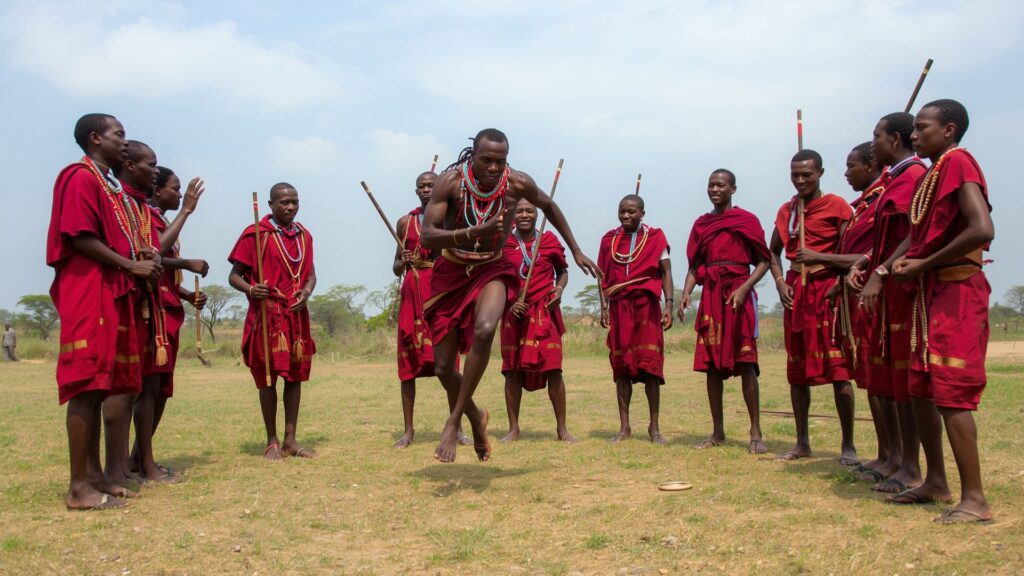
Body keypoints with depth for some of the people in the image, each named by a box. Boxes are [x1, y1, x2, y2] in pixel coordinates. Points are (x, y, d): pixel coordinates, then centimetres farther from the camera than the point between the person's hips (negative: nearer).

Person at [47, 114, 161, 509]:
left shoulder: (110, 186, 23)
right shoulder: (82, 178, -6)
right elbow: (80, 239, -15)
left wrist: (142, 256, 7)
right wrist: (133, 265, -13)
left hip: (112, 291, 10)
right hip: (87, 291, -10)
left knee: (99, 386, 9)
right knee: (86, 386, -10)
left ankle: (94, 475, 14)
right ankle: (79, 487, -8)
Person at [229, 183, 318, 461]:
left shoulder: (304, 235, 11)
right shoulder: (255, 234, -6)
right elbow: (234, 275, -5)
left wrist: (306, 291, -7)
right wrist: (250, 289, -26)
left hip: (296, 314, 5)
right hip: (267, 315, -5)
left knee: (295, 374, 7)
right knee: (268, 375, 1)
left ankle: (290, 439, 16)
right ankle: (272, 441, 11)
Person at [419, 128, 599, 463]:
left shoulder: (518, 183, -12)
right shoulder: (451, 181, -18)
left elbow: (548, 206, 11)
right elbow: (427, 237, -24)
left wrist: (576, 251, 15)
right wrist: (476, 232, -38)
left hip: (492, 269, 0)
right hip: (451, 272, 1)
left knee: (484, 330, -34)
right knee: (443, 368, 3)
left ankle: (454, 421, -19)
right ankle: (476, 416, 35)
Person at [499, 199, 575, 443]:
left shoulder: (549, 240, 4)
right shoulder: (504, 243, 2)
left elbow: (563, 270, 17)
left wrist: (559, 289, -3)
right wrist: (509, 303, -7)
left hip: (545, 312, 0)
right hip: (515, 313, 0)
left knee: (553, 369, -5)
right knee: (513, 370, 2)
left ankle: (561, 428, 7)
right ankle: (513, 429, 14)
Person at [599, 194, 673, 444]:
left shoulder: (655, 237, 3)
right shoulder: (609, 239, 11)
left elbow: (665, 272, 2)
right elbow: (604, 276, 12)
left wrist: (669, 304, -8)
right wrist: (604, 307, 3)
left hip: (647, 306, -2)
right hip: (619, 307, 3)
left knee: (650, 366, -3)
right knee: (621, 367, 4)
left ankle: (654, 427, 3)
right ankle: (624, 426, 10)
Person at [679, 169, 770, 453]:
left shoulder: (747, 220, 2)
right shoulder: (701, 224, 15)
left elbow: (763, 261, -1)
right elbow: (695, 265, 14)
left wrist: (744, 288, -16)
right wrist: (686, 293, -2)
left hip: (738, 293, -4)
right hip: (710, 294, 5)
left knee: (745, 362, -7)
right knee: (711, 363, 4)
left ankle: (756, 433, -3)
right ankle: (717, 432, 12)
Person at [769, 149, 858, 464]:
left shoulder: (836, 206, -4)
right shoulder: (786, 210, 13)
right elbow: (773, 251, 21)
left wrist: (818, 257, -15)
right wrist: (779, 281, 6)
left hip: (828, 289, -6)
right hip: (796, 292, 6)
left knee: (837, 367, -7)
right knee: (797, 368, 8)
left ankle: (848, 445, -1)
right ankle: (802, 442, 17)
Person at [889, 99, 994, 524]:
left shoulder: (957, 162, -10)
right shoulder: (932, 173, 18)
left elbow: (982, 229, -24)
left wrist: (924, 264, -16)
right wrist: (907, 263, 2)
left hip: (956, 291, -10)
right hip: (930, 292, 10)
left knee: (950, 393, -10)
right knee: (921, 389, 12)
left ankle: (975, 499, -4)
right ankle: (935, 482, 23)